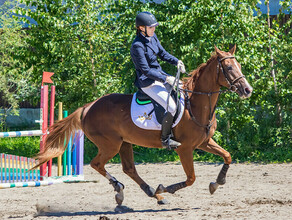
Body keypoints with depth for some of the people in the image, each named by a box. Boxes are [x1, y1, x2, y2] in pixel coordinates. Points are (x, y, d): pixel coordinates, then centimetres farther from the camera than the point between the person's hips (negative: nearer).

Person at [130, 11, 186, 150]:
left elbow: (163, 54, 16)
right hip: (147, 82, -9)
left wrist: (176, 62, -2)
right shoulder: (137, 46, -22)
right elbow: (146, 70, -22)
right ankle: (165, 139, -7)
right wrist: (166, 79, -24)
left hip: (159, 75, 9)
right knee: (172, 107, -20)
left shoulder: (152, 37, 3)